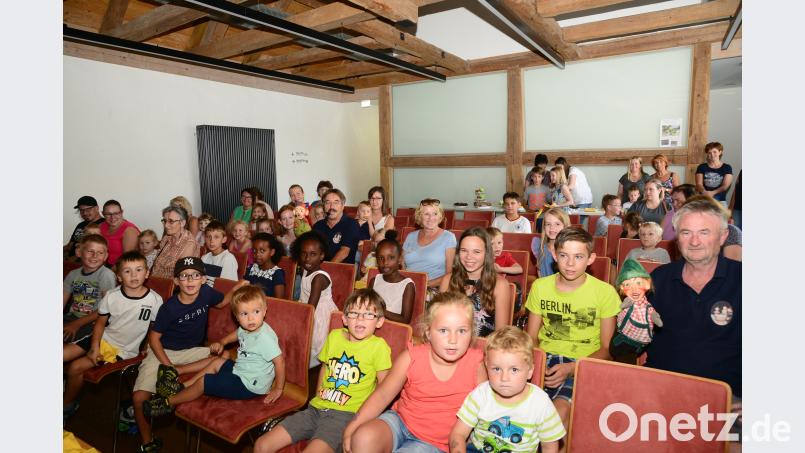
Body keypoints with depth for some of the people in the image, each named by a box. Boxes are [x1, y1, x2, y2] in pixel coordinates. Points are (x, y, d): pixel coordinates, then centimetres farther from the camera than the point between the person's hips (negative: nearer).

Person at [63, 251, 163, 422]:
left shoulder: (155, 300, -16)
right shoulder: (111, 296, -8)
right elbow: (100, 322, 2)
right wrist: (94, 347, -8)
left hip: (125, 349, -4)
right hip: (103, 338, 4)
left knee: (76, 367, -13)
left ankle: (68, 405, 16)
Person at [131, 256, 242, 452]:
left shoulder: (206, 293, -12)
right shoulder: (170, 307, -20)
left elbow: (222, 302, 11)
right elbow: (154, 337, -11)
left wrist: (237, 288, -6)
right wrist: (167, 365, -19)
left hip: (191, 351, 3)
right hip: (163, 352, -3)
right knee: (140, 398, -19)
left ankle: (176, 372, -18)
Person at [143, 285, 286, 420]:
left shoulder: (265, 338, -30)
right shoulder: (246, 328, -2)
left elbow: (280, 360, -29)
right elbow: (237, 334, 22)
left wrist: (278, 389, -24)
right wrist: (221, 342, 6)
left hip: (249, 386, -8)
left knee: (203, 382, -2)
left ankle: (169, 402, 21)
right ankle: (182, 387, 31)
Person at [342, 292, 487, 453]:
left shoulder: (475, 363, -16)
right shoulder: (412, 358, -15)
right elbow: (382, 394, -7)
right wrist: (351, 428, -14)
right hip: (399, 421, 1)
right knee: (364, 438, -26)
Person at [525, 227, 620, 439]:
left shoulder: (605, 292, -2)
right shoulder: (540, 286, 6)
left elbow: (607, 349, 1)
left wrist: (571, 368, -14)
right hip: (544, 359, 2)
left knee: (561, 409, -31)